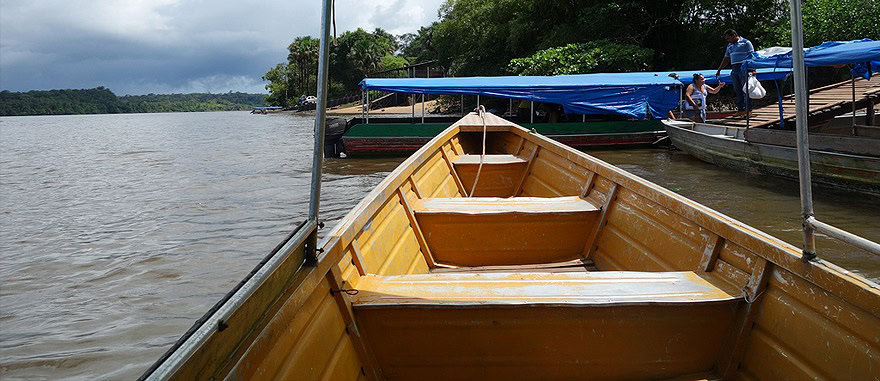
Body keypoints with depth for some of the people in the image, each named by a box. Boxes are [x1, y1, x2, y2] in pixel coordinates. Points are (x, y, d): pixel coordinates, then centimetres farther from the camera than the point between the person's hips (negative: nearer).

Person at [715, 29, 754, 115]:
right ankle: (740, 109, 5)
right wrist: (719, 70, 24)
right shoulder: (730, 46, 21)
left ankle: (748, 109, -5)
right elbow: (726, 59, 28)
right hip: (734, 70, 7)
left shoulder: (745, 43, 0)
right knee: (737, 90, 3)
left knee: (745, 89, -7)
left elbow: (752, 56, -6)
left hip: (744, 69, -7)